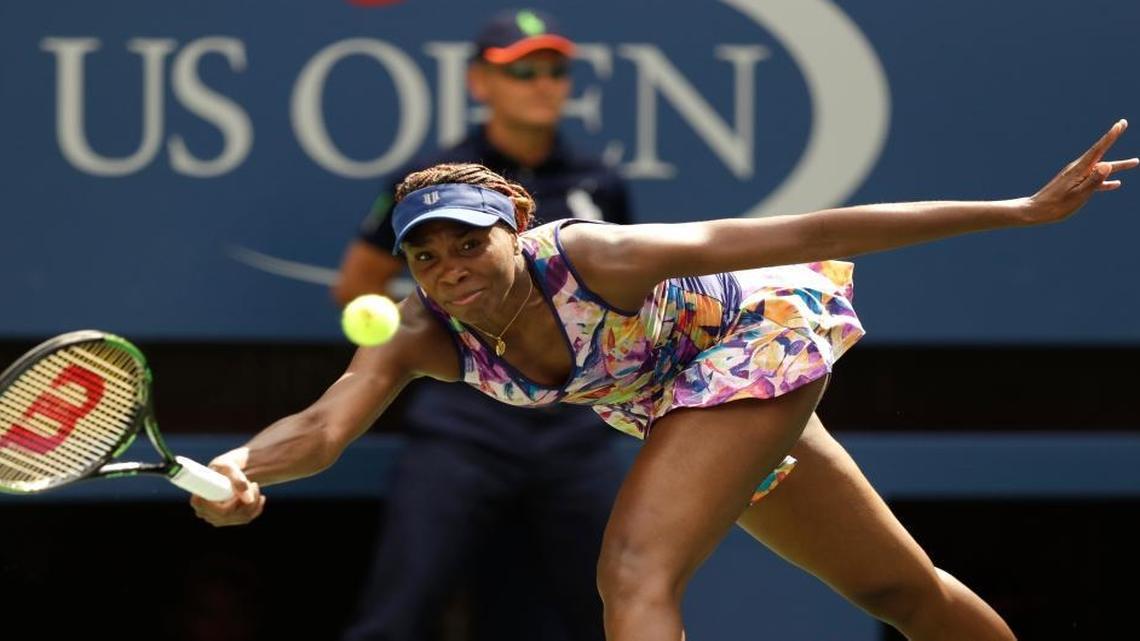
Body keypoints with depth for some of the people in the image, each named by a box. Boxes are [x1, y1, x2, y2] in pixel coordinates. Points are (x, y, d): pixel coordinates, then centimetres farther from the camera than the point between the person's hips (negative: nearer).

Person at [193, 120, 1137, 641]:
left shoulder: (590, 261, -34)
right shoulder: (427, 337, -19)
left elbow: (798, 236, -32)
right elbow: (324, 426, -34)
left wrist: (1023, 212, -31)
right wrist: (241, 468, -59)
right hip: (684, 398, 7)